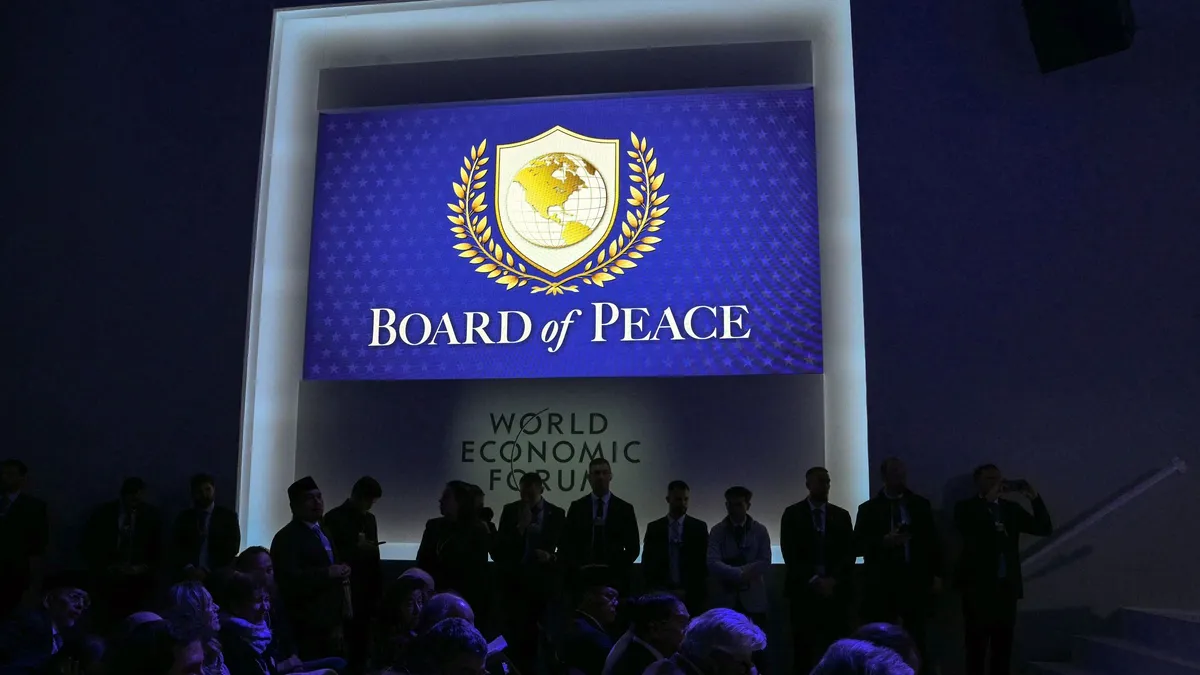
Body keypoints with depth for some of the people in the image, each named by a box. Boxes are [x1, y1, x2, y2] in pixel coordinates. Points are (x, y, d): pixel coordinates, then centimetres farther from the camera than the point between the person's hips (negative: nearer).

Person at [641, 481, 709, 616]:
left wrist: (686, 591, -6)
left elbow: (702, 563, 2)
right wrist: (662, 591, -5)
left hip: (691, 596, -1)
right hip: (661, 595, 1)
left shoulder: (699, 527, 4)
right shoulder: (654, 528, 6)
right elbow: (647, 564, 6)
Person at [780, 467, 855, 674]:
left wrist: (834, 580, -8)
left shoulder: (842, 515, 12)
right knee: (804, 646, -2)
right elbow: (790, 553, -3)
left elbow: (849, 553, 6)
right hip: (804, 590, -2)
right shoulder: (793, 514, 4)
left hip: (836, 590, 2)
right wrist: (813, 580, -11)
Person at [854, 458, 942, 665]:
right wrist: (883, 541, -16)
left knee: (917, 639, 2)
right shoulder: (868, 508, 4)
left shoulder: (921, 504, 9)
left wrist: (936, 575, 4)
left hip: (915, 579, 1)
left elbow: (933, 540, 10)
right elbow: (858, 545, -1)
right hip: (882, 581, -1)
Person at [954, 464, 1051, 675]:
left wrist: (1034, 497, -8)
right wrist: (988, 498, -21)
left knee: (1003, 646, 8)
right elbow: (968, 529, -20)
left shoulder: (1011, 508, 13)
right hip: (979, 587, -4)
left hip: (1007, 586, 4)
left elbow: (1044, 528, 6)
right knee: (977, 646, 1)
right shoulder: (966, 507, 0)